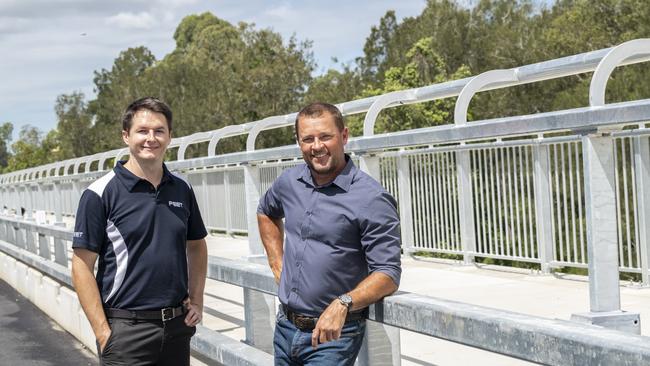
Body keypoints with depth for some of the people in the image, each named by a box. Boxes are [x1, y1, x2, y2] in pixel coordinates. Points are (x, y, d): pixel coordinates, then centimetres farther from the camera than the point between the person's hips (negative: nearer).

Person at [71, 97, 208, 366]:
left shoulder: (182, 190, 7)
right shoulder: (100, 194, -8)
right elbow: (82, 265, -10)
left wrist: (196, 300, 9)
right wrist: (102, 333, -14)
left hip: (178, 325, 5)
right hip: (126, 327, -5)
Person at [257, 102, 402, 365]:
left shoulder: (372, 199, -15)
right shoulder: (289, 182, 4)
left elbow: (388, 274, -18)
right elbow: (266, 212, 27)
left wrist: (342, 304, -31)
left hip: (333, 334, -6)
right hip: (285, 327, 6)